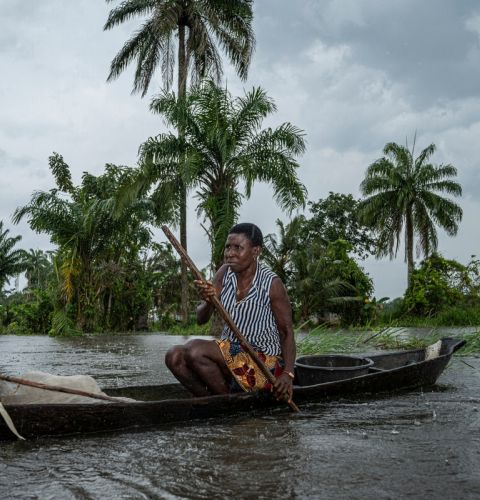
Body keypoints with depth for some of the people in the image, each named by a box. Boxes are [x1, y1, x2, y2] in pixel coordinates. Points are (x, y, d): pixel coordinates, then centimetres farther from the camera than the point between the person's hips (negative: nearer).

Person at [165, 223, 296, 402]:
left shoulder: (271, 284, -14)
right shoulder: (225, 273, 1)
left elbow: (287, 332, -9)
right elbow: (201, 320, -3)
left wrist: (288, 374, -23)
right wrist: (208, 302, -27)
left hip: (263, 361, -6)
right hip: (229, 351, 6)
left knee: (195, 349, -25)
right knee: (174, 356, -12)